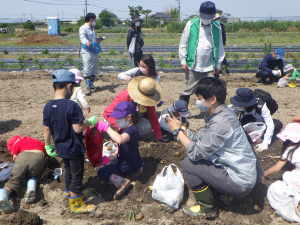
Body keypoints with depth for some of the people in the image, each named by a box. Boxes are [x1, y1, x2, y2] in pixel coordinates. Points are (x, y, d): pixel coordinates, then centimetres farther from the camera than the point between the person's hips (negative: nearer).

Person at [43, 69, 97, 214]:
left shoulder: (48, 107, -5)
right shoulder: (71, 106, -25)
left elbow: (46, 129, 0)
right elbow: (78, 128, -26)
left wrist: (48, 146, 10)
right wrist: (90, 122, -10)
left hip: (60, 147, 7)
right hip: (73, 148, -7)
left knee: (68, 170, 27)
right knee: (77, 175, 8)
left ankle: (71, 193, 47)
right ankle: (76, 205, 20)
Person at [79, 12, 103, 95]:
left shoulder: (92, 29, 21)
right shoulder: (83, 28, -9)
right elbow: (82, 36, -29)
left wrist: (97, 40, 15)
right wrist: (86, 41, -49)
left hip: (95, 51, 9)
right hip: (87, 51, -9)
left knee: (94, 68, 14)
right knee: (87, 69, -11)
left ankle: (91, 84, 29)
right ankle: (88, 87, -11)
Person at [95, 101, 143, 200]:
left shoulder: (131, 130, -26)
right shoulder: (123, 130, 6)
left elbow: (120, 140, -51)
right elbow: (119, 151, 9)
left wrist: (106, 127, -48)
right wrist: (108, 158, -5)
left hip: (127, 168, -10)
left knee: (101, 171, 5)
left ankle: (122, 181, -16)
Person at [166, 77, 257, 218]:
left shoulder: (221, 122, -26)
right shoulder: (220, 114, 5)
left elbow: (196, 152, -23)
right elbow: (199, 137, 7)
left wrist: (177, 131, -13)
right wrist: (179, 127, -2)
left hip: (239, 183, -10)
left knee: (188, 164, -12)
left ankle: (207, 209, 6)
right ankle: (223, 193, 20)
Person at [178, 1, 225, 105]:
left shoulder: (217, 27, 5)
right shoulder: (191, 24, 0)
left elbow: (220, 47, 11)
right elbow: (183, 44, 3)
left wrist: (218, 65, 9)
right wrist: (183, 61, -1)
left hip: (209, 68, 2)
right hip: (192, 66, -2)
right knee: (187, 91, 3)